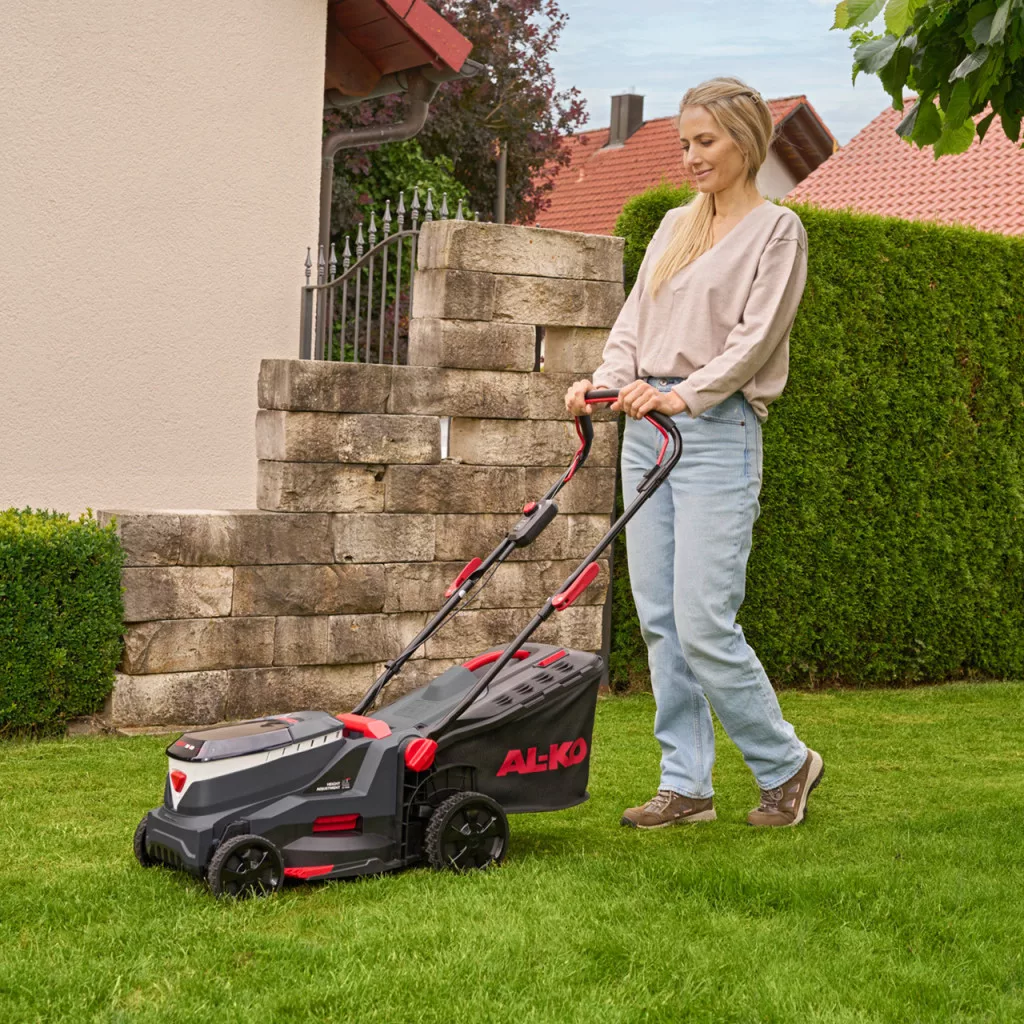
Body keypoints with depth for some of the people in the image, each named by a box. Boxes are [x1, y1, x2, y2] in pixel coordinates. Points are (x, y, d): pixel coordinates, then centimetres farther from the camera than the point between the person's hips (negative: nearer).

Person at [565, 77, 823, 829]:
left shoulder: (776, 230, 0)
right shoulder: (674, 227, 20)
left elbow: (754, 338, -10)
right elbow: (635, 319, 16)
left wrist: (682, 395, -21)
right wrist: (609, 382, -3)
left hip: (715, 431, -7)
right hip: (646, 431, 7)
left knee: (704, 625, -11)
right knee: (660, 620, 4)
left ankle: (784, 764, 9)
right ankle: (686, 785, 11)